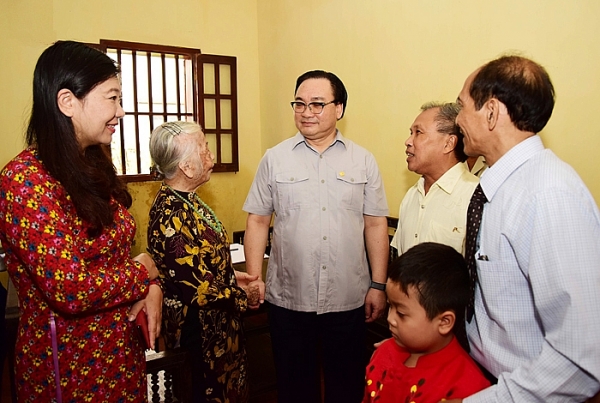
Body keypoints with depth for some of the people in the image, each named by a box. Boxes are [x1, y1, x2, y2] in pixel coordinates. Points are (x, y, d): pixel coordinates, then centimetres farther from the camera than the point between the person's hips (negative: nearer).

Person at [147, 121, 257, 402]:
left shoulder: (178, 198, 1)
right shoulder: (174, 218, -30)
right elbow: (200, 290, -27)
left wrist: (232, 276, 5)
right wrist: (242, 297, -13)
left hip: (215, 323, 9)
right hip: (204, 330, -9)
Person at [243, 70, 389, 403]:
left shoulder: (363, 161, 1)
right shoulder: (275, 159, 0)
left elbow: (375, 225, 3)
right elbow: (257, 221, 2)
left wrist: (378, 285, 1)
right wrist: (254, 278, -3)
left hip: (348, 300, 1)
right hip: (288, 299, 0)